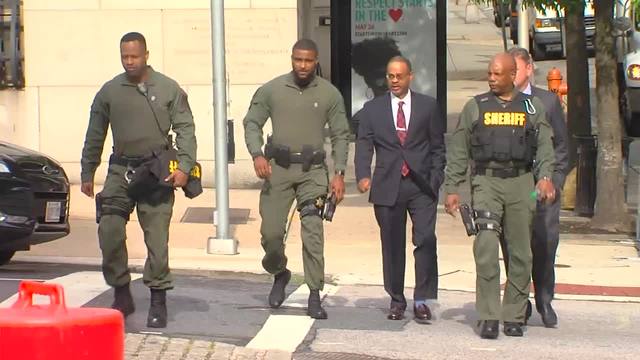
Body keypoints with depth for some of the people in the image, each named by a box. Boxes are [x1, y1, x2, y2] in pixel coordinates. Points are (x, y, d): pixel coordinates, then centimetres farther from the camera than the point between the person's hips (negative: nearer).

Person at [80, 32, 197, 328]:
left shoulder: (168, 89, 3)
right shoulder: (110, 92, 8)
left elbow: (185, 129, 2)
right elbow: (95, 135, 15)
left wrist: (184, 167, -10)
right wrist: (87, 173, 15)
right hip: (120, 171, 2)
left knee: (157, 237, -4)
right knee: (109, 232, -6)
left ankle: (158, 301, 6)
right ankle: (121, 295, 9)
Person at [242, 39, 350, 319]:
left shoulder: (329, 94, 3)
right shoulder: (271, 90, 2)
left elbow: (340, 135, 5)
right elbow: (252, 123, 4)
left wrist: (339, 173, -3)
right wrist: (257, 154, -14)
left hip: (313, 171, -1)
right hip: (278, 169, 1)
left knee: (313, 233, -7)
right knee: (271, 231, -1)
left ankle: (315, 297, -1)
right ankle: (279, 274, 30)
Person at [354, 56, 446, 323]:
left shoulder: (428, 107, 9)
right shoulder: (372, 110, 10)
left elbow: (438, 146, 10)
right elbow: (363, 146, 3)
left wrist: (435, 179, 0)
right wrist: (363, 176, -14)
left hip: (421, 186, -1)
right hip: (387, 187, 1)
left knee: (426, 241, -12)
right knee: (392, 246, 6)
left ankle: (423, 301, -8)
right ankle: (396, 300, 16)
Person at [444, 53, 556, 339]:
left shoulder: (532, 107, 12)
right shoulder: (475, 107, 12)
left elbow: (544, 145, 4)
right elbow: (458, 151, 12)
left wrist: (545, 176, -13)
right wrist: (452, 189, 5)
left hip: (521, 182, 1)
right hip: (486, 181, -1)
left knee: (520, 252, 2)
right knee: (486, 246, -15)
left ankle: (514, 316, 11)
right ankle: (488, 316, -12)